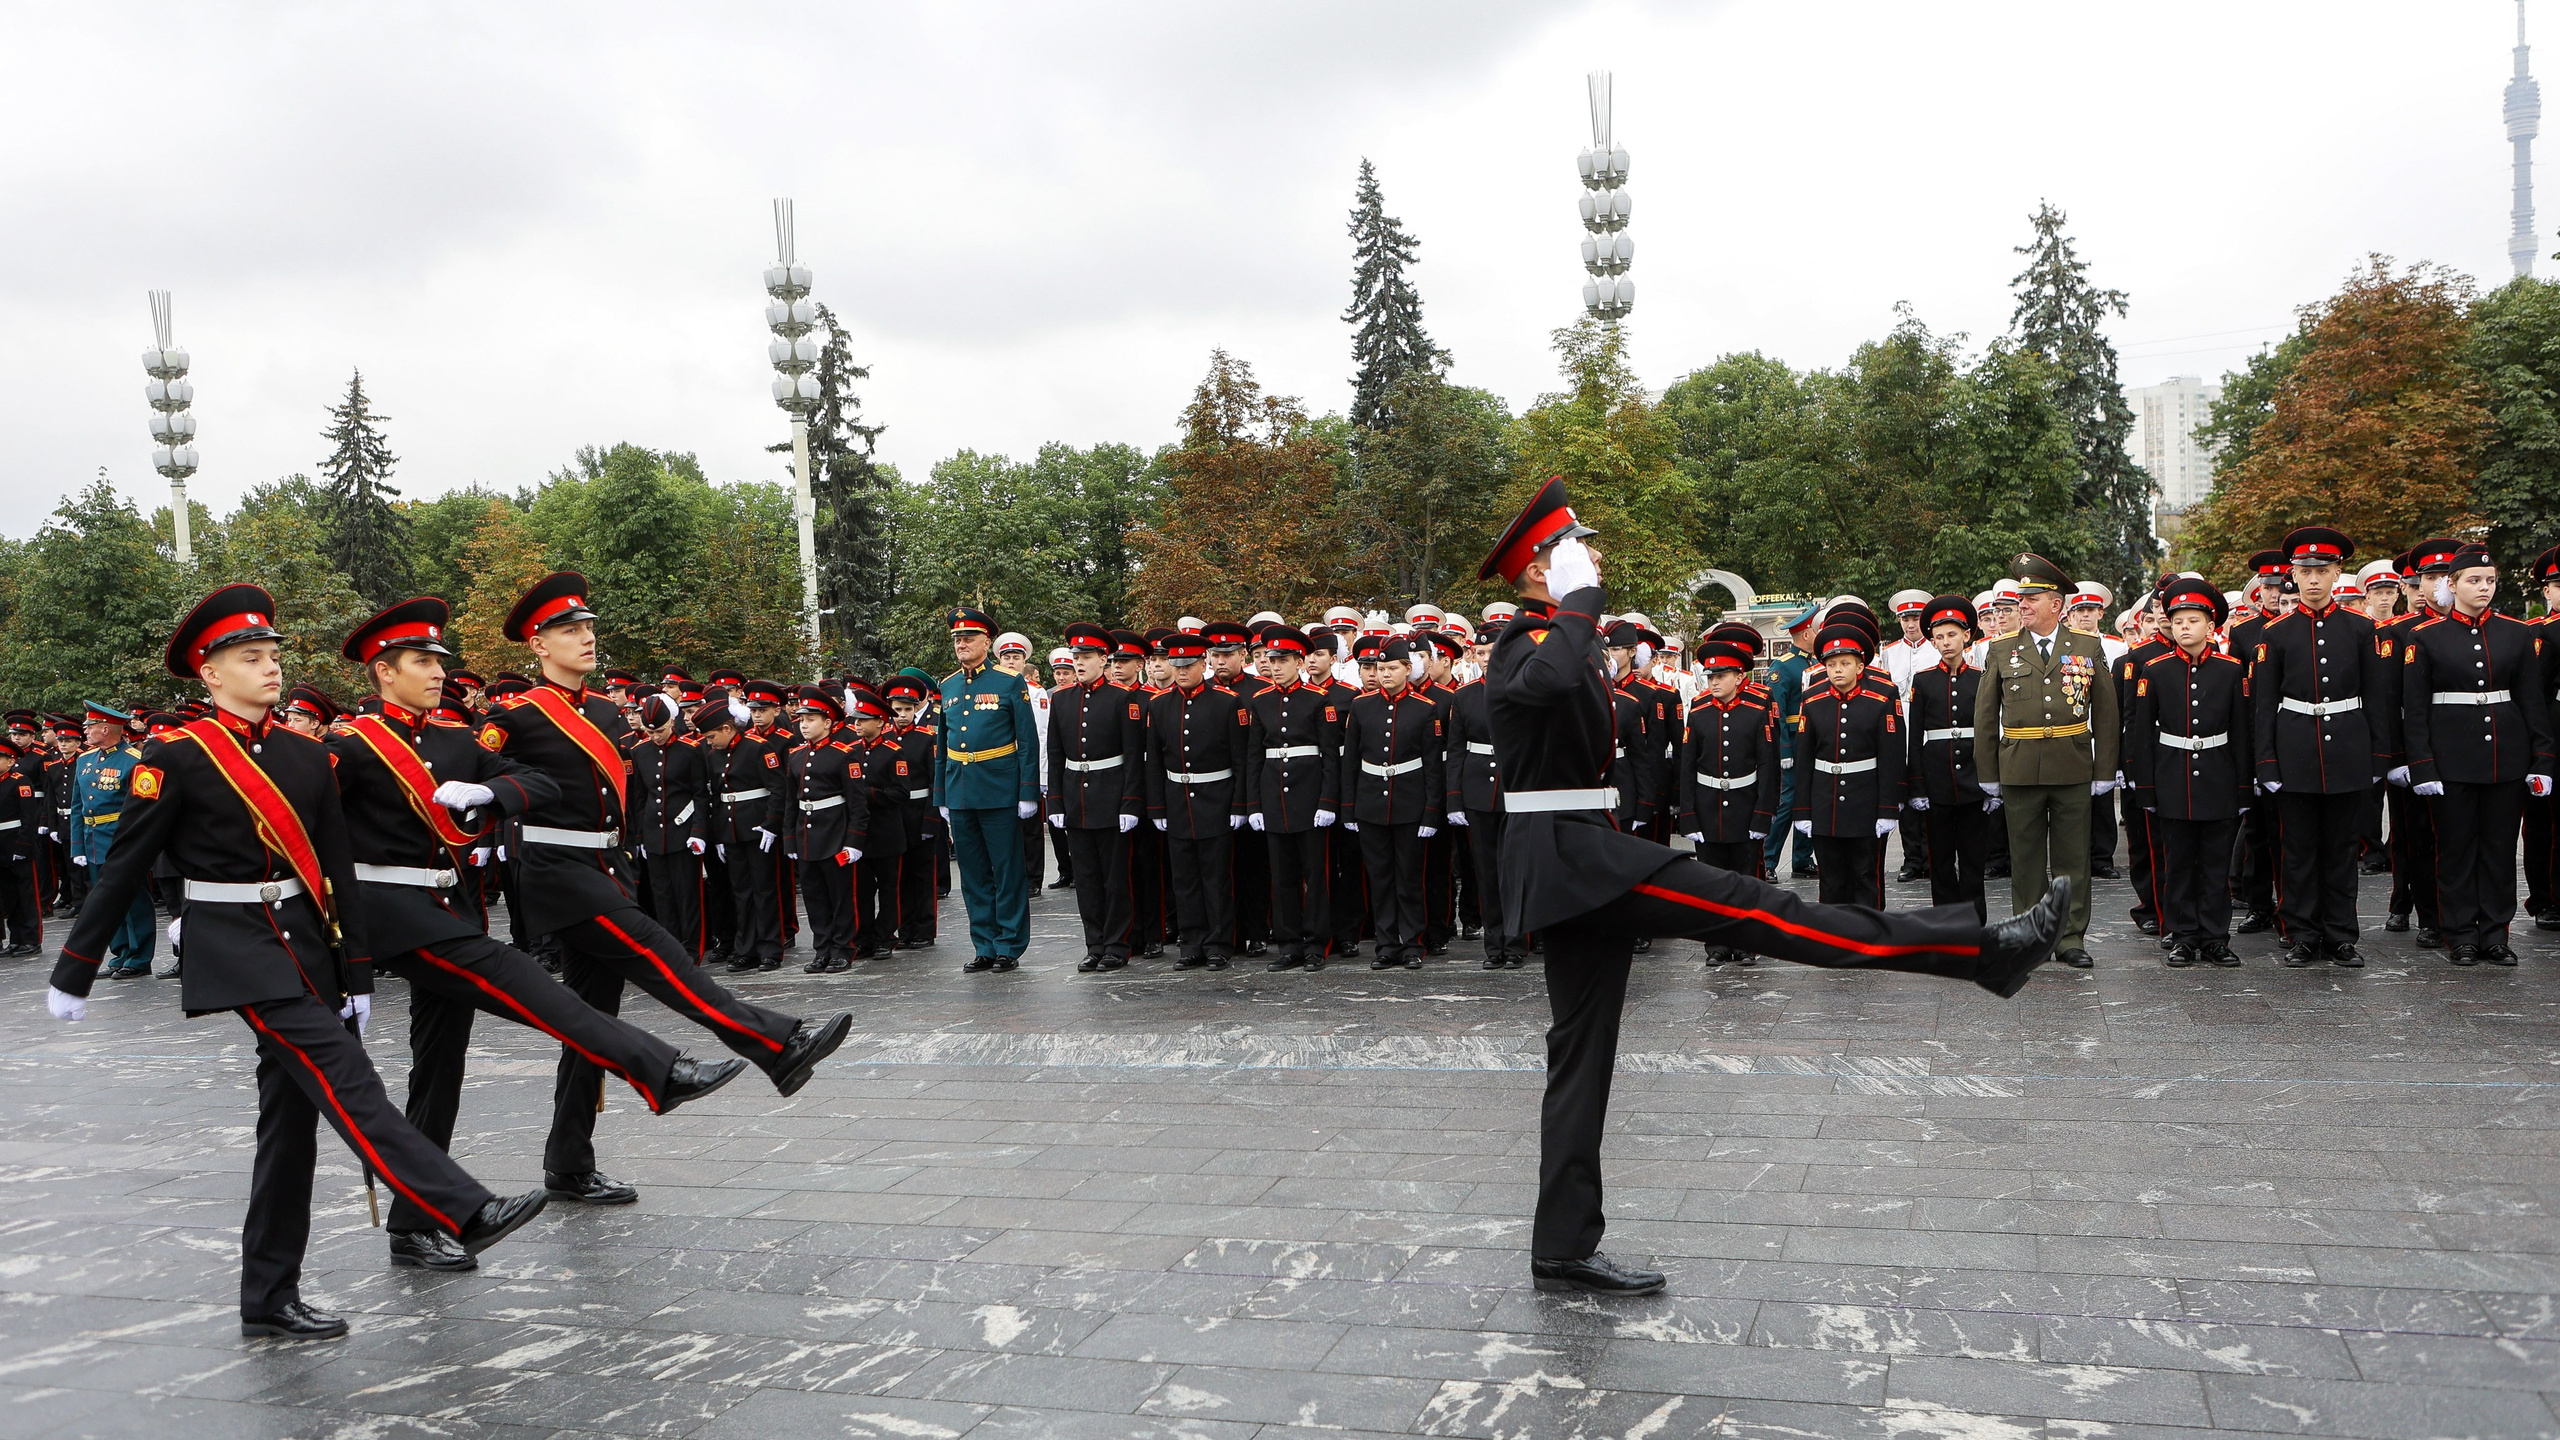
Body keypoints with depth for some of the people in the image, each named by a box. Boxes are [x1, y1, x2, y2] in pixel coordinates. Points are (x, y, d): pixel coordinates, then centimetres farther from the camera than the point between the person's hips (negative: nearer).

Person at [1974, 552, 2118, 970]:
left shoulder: (2088, 648, 5)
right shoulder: (2001, 651, 5)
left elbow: (2105, 714, 6)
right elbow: (1985, 716, 7)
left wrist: (2104, 771, 2)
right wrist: (1987, 774, 2)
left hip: (2072, 770, 0)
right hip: (2019, 771, 0)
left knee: (2072, 858, 5)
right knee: (2025, 858, 6)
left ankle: (2071, 938, 13)